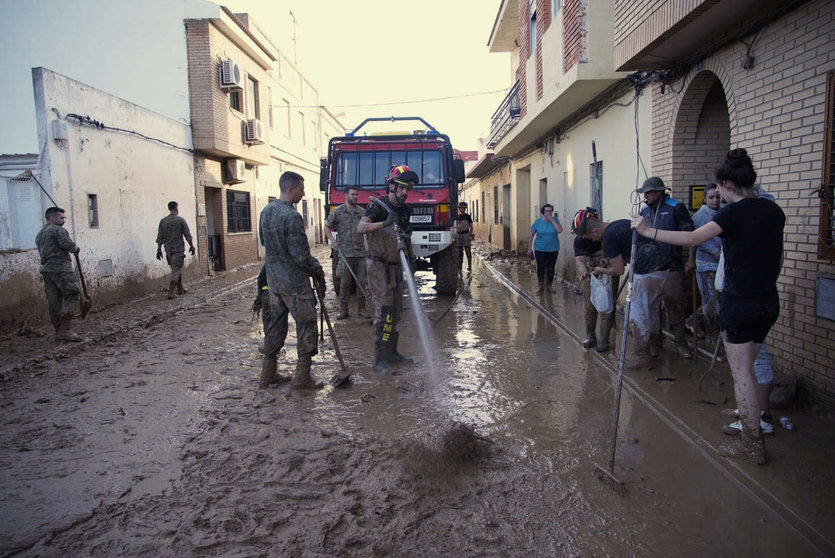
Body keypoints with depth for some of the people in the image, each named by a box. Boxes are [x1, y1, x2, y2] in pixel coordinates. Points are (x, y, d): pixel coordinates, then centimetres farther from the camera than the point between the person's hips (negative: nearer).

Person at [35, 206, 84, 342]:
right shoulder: (58, 230, -5)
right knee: (72, 295, -9)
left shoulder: (39, 235, 23)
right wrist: (76, 249, 2)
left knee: (54, 302, 9)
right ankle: (66, 330, -18)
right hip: (61, 268, -9)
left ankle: (59, 332, 13)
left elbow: (42, 252, 20)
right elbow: (68, 244, -18)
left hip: (46, 269, 9)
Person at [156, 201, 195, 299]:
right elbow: (187, 235, -5)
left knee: (176, 269, 16)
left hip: (168, 250, 5)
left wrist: (159, 250, 10)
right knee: (176, 270, -5)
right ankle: (171, 292, -13)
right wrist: (191, 246, 6)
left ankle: (180, 290, 24)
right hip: (179, 249, -5)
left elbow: (159, 237, 5)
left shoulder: (163, 221, 6)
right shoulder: (180, 220, -6)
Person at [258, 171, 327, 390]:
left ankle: (267, 374, 25)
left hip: (273, 278, 8)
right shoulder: (291, 216, -20)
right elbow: (301, 255, -19)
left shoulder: (266, 211, 7)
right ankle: (302, 377, 6)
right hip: (294, 281, -8)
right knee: (306, 326, 2)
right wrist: (317, 270, -5)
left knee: (276, 324, 17)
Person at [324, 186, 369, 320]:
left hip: (361, 252, 3)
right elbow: (327, 227, 8)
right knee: (345, 282, 1)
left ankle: (361, 308, 15)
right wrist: (332, 239, -8)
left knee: (362, 281, 5)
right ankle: (343, 309, 9)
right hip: (345, 253, -3)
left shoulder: (362, 212, 10)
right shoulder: (337, 212, 3)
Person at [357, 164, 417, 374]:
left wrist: (405, 238, -3)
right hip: (378, 265, -8)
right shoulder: (377, 205, -13)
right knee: (384, 311, -11)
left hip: (395, 265, 8)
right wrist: (384, 223, -45)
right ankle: (380, 360, -6)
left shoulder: (403, 209, 10)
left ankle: (392, 352, 24)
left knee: (396, 310, 12)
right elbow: (361, 227, -31)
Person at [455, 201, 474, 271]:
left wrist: (470, 236, -9)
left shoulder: (468, 216, 2)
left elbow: (471, 227, 0)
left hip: (466, 235, -4)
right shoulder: (457, 217, 13)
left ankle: (469, 266, -3)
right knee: (460, 252, 7)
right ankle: (459, 266, 12)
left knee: (468, 251, -5)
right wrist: (455, 236, 9)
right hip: (458, 235, 4)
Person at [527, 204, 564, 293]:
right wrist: (529, 248, 1)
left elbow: (560, 231, -19)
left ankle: (549, 285, 19)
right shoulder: (538, 221, -2)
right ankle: (541, 285, 12)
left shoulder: (555, 220, -3)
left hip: (553, 249, 0)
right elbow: (531, 235, 3)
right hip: (540, 249, 0)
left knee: (551, 268, 6)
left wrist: (552, 220, -19)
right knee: (540, 267, -1)